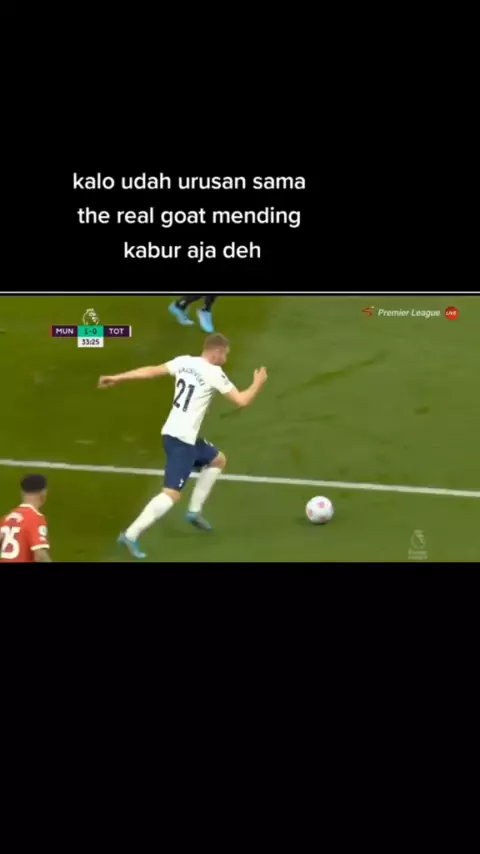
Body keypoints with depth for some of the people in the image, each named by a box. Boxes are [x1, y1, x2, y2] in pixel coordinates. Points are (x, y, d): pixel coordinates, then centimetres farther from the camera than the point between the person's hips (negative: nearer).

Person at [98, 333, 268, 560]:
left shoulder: (183, 361, 6)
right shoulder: (213, 373, -14)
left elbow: (150, 371, 7)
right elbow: (242, 401, -12)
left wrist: (117, 378, 14)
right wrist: (259, 382, 6)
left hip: (174, 433, 9)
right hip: (181, 439, -9)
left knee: (218, 460, 27)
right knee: (173, 494, -11)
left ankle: (194, 511, 29)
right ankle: (131, 535, -16)